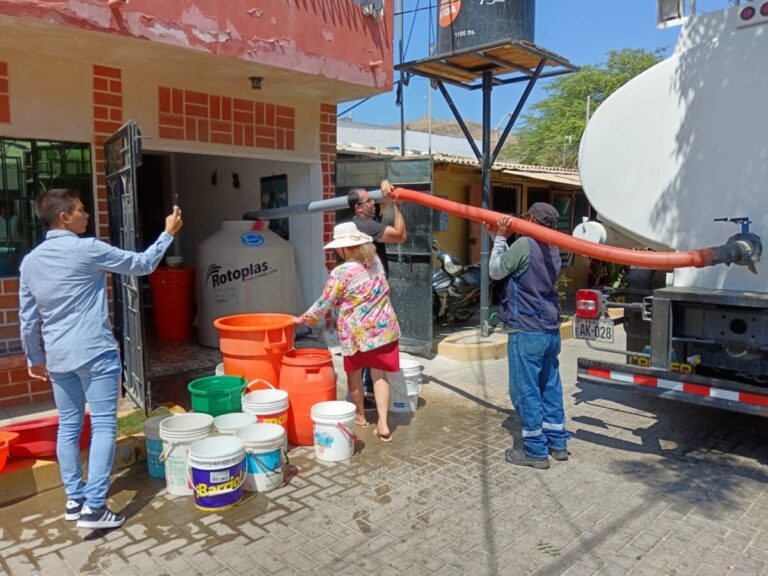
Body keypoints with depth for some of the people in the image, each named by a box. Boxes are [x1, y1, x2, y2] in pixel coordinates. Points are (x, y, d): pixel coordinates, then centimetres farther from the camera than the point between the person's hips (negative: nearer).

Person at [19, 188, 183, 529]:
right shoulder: (88, 250, -11)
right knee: (103, 426, -2)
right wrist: (168, 233, 10)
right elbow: (142, 264, -1)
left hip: (57, 357, 7)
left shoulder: (30, 261, 8)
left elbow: (27, 319, 13)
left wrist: (34, 358, 25)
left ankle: (74, 499, 24)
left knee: (68, 426, 15)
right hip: (95, 354, -7)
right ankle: (94, 507, -2)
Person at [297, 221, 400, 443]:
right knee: (380, 374, 8)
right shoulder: (375, 260, 1)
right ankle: (383, 424, 2)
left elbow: (324, 304, -9)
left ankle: (360, 415, 32)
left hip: (357, 331, -4)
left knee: (354, 372, 18)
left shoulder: (341, 272, -17)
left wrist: (303, 319, 5)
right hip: (384, 326, 5)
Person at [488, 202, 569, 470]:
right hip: (551, 331, 9)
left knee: (525, 390, 0)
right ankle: (557, 443, 25)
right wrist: (500, 237, 15)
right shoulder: (553, 250, 11)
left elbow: (496, 271, -7)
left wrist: (500, 238, 1)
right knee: (550, 388, 16)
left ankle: (536, 451, 8)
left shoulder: (525, 244, -15)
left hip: (526, 332, -8)